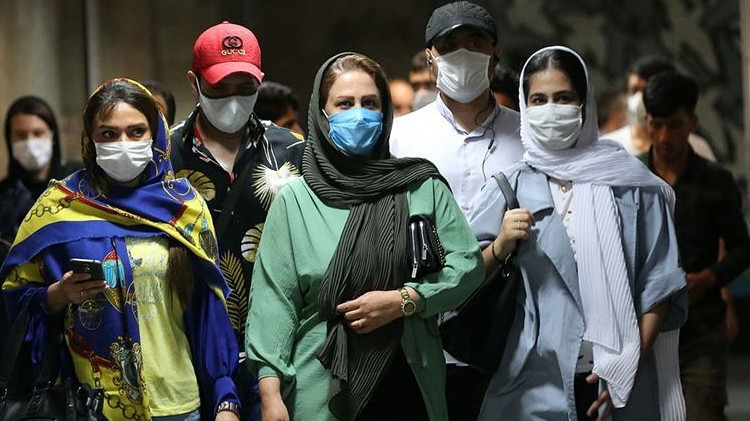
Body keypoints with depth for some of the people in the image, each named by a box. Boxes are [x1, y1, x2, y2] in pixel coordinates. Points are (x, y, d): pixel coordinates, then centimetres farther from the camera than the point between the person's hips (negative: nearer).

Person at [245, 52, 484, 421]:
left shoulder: (422, 187, 6)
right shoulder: (295, 199, 2)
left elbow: (468, 264, 4)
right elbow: (273, 301, -2)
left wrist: (404, 300, -10)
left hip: (410, 390, 1)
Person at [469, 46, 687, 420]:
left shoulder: (630, 184, 2)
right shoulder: (507, 188, 5)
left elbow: (659, 283, 1)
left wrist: (631, 364, -8)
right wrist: (501, 245, -14)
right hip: (537, 380, 0)